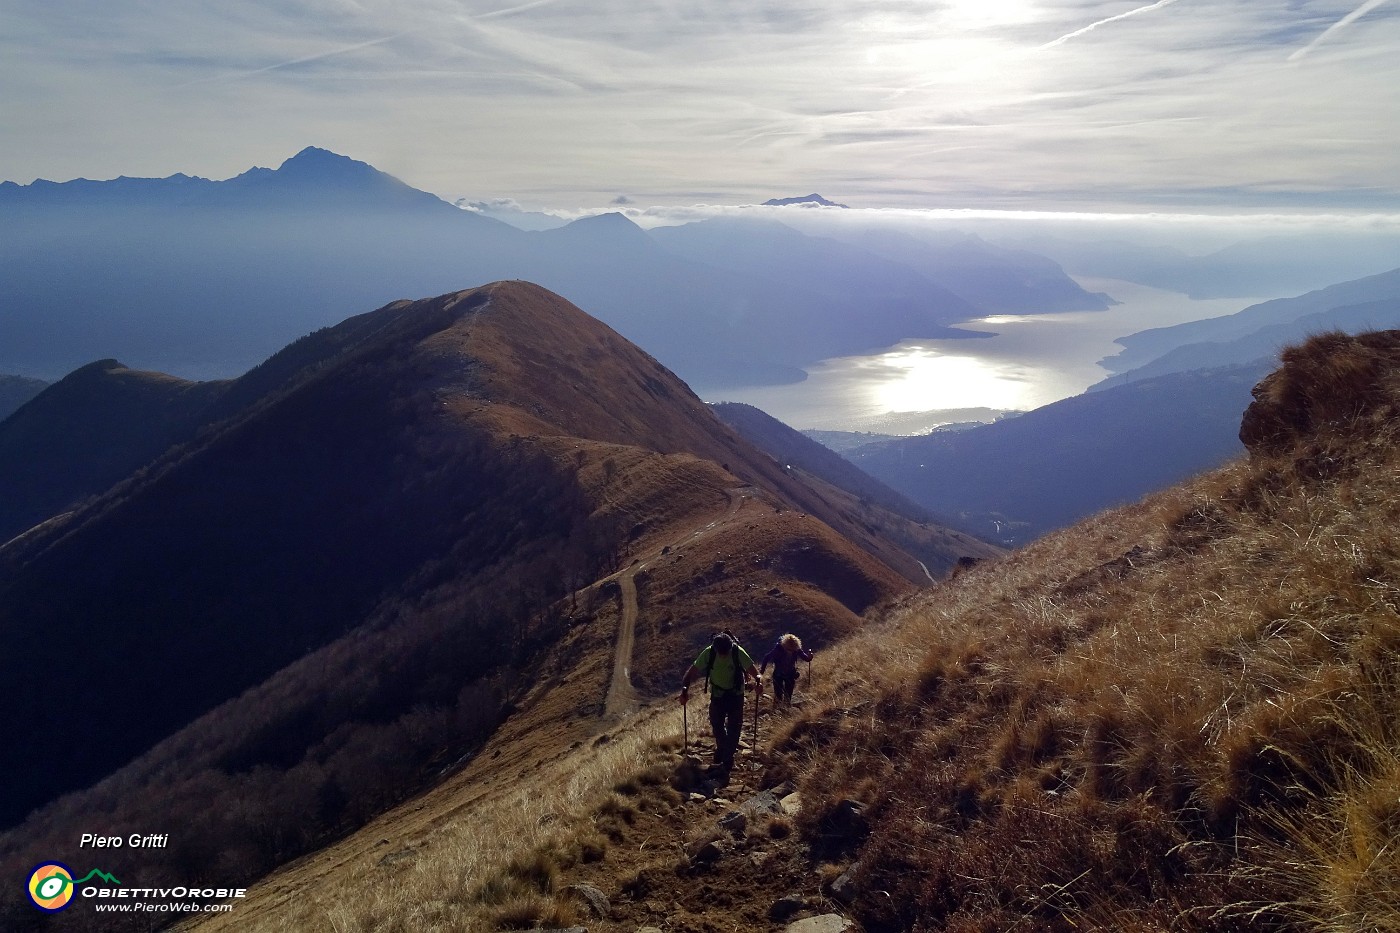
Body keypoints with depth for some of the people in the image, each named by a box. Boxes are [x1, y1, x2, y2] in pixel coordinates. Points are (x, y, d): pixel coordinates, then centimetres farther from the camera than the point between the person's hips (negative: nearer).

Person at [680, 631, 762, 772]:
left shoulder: (738, 652, -27)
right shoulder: (709, 653, -24)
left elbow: (752, 668, -22)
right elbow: (692, 671, -21)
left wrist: (758, 680, -43)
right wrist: (685, 688, -35)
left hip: (736, 694, -2)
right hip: (717, 694, 2)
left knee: (734, 726, 1)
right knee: (716, 723, 10)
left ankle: (728, 757, 18)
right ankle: (722, 748, 39)